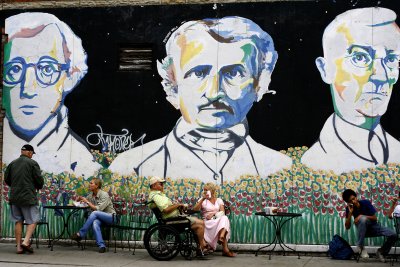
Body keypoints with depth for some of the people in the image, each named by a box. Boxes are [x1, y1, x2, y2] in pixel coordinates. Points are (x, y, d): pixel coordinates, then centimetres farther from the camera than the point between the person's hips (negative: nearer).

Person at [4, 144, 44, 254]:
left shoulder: (12, 163, 9)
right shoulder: (32, 163, -6)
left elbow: (6, 179, 14)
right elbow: (39, 179, -8)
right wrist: (38, 187, 13)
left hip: (14, 197, 5)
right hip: (28, 197, -5)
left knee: (18, 222, 9)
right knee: (33, 220, 1)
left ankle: (19, 246, 9)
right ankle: (26, 242, -15)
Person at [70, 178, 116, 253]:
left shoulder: (104, 195, -13)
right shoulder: (91, 196, 8)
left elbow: (98, 209, -23)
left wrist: (87, 202, -18)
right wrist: (80, 199, 0)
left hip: (110, 217, -5)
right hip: (99, 218, 5)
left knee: (94, 213, -33)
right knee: (95, 223, -33)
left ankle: (80, 234, -26)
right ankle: (101, 245, -36)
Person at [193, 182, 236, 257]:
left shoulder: (219, 200, 19)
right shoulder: (202, 200, 15)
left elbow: (222, 212, 4)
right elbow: (195, 209, -4)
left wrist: (213, 213, -14)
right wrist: (203, 198, -9)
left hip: (219, 220, 2)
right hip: (207, 222, -2)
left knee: (224, 218, -34)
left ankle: (221, 236, -56)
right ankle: (225, 248, -41)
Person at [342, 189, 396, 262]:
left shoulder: (366, 203, -15)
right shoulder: (349, 209, -10)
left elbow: (375, 218, -12)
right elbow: (347, 227, -12)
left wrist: (361, 216, -24)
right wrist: (350, 213, -24)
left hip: (374, 227, 1)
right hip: (363, 230, -1)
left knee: (393, 235, -22)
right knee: (363, 219, -37)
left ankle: (381, 252, 5)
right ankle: (360, 246, -24)